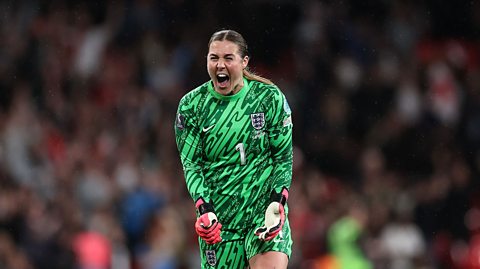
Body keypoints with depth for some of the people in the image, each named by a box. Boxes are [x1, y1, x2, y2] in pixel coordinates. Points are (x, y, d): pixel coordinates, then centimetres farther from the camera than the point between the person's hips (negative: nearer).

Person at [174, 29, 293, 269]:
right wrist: (204, 210, -14)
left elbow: (284, 157, 2)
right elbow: (190, 163, 1)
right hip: (218, 215, 2)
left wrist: (277, 204, -12)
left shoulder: (270, 98, -1)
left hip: (265, 207, -1)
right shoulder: (191, 105, 2)